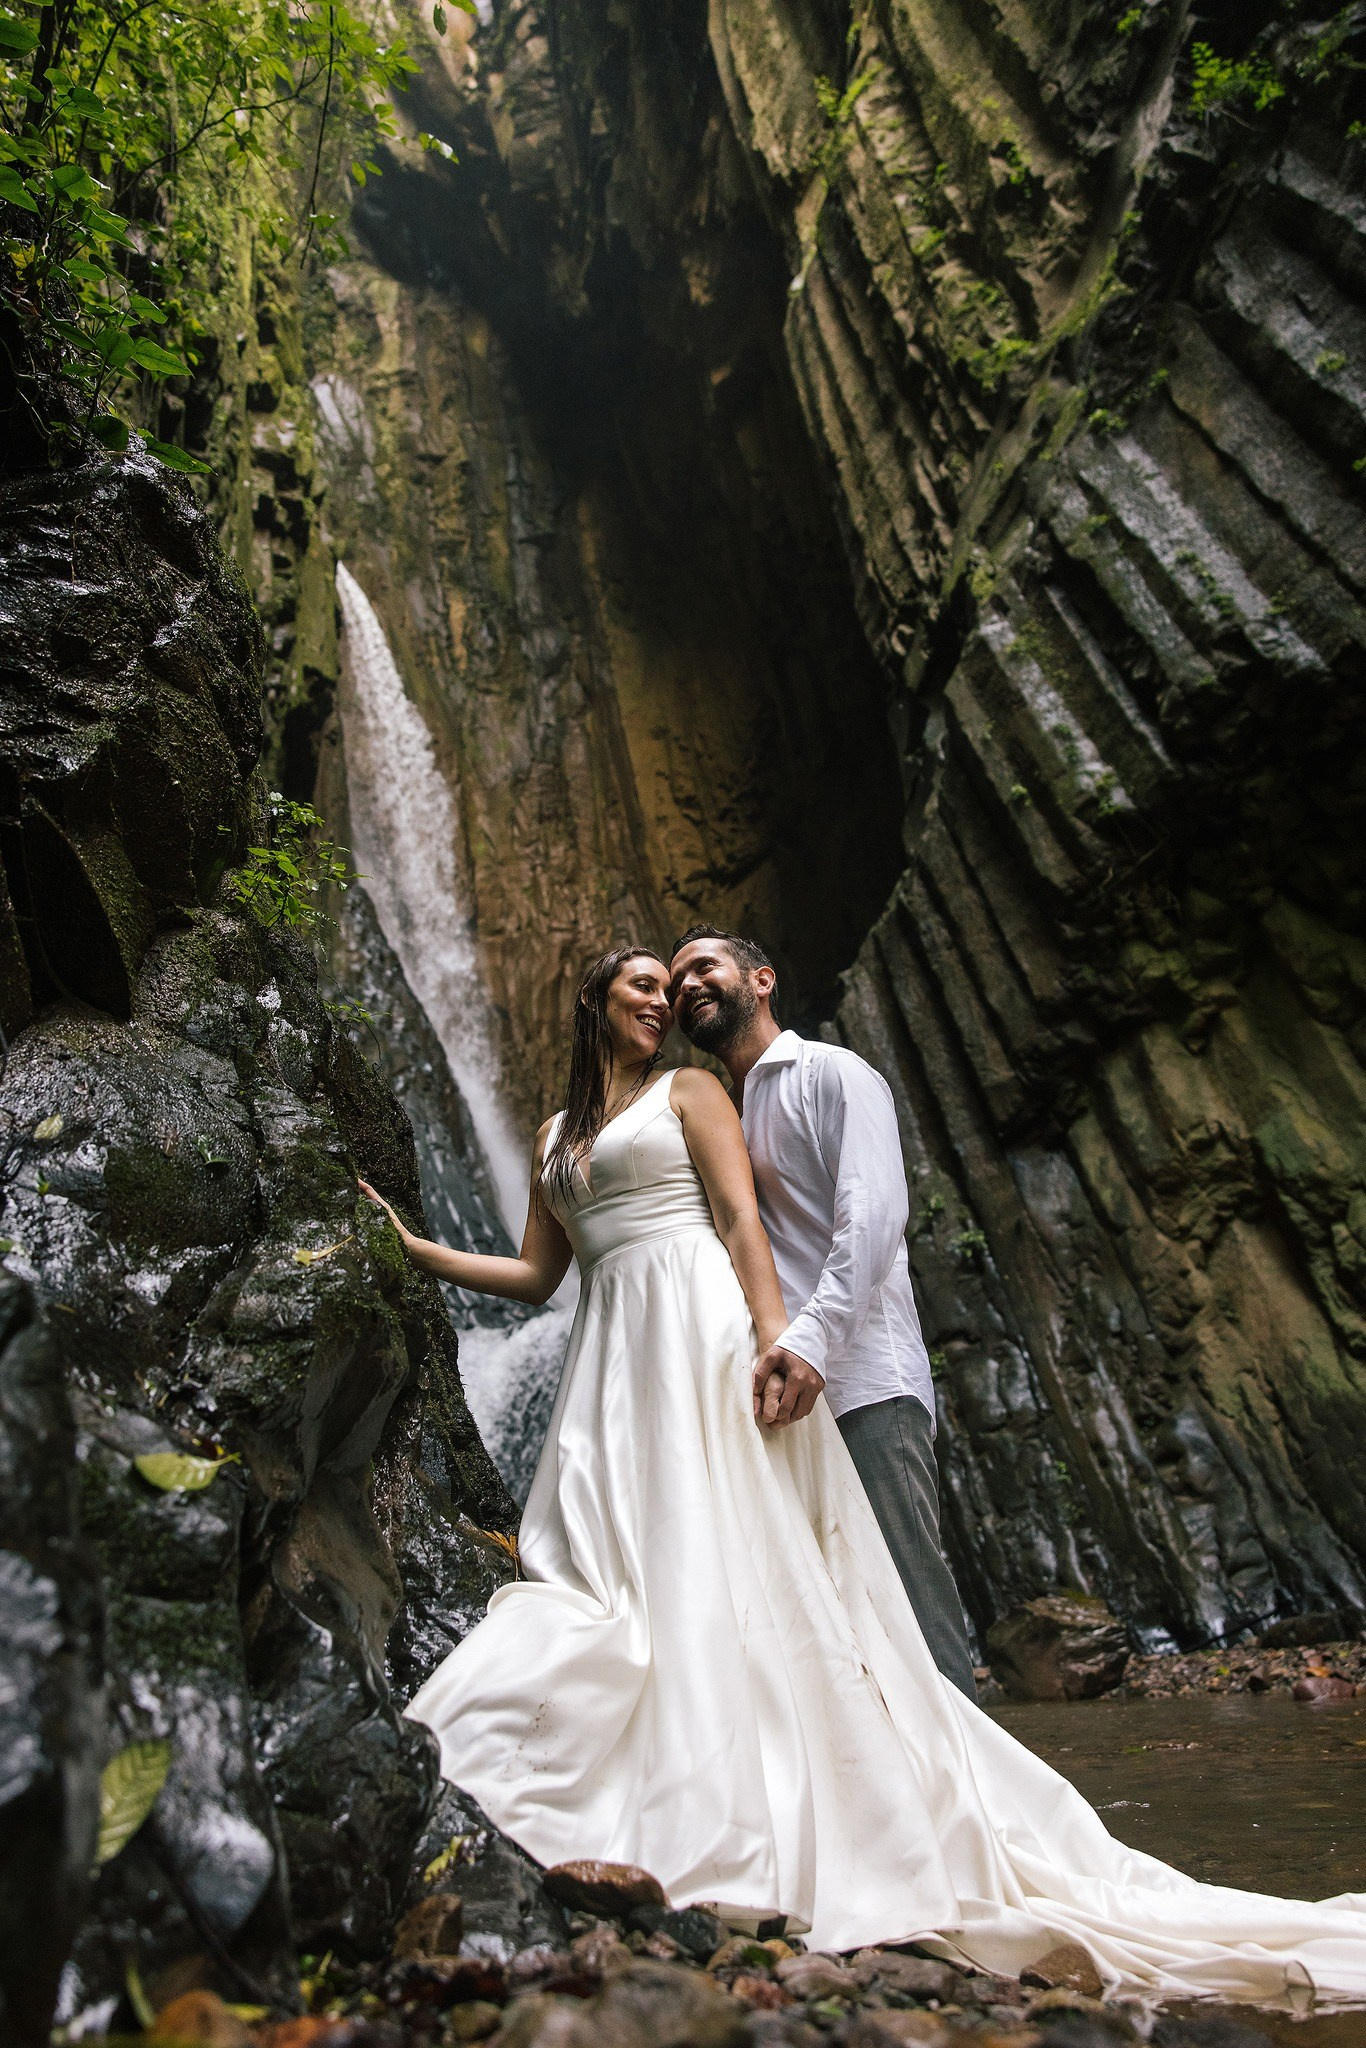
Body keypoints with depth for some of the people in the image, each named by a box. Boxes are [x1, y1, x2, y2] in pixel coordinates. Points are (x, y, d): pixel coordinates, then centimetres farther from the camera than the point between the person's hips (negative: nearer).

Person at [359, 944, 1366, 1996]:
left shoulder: (688, 1090, 8)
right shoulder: (556, 1137, 23)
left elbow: (742, 1219, -4)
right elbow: (536, 1275, 21)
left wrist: (774, 1337, -18)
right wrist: (419, 1249, 19)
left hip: (702, 1332, -5)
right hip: (616, 1357, 6)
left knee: (734, 1566, -8)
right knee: (605, 1574, -1)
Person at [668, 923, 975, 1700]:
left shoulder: (832, 1072, 2)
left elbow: (874, 1209, -13)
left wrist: (811, 1336, -27)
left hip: (862, 1384, -7)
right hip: (772, 1396, 7)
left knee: (909, 1600, -7)